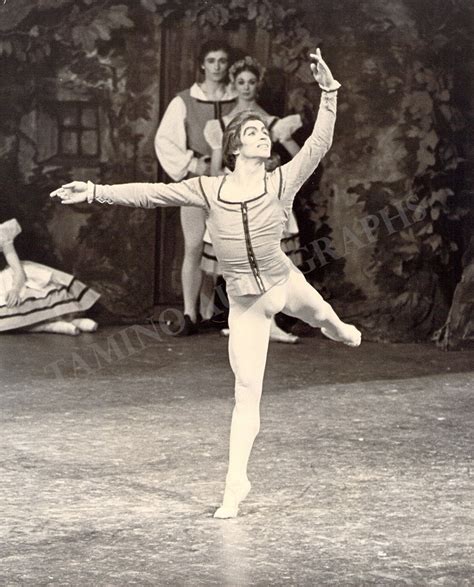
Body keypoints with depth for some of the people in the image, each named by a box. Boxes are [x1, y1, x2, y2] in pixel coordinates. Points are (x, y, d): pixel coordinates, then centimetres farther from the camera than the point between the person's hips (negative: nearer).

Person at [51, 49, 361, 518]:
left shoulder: (282, 183, -10)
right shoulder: (209, 191, -9)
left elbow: (319, 143, -18)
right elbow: (150, 194, -10)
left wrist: (328, 92, -28)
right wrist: (95, 192, -17)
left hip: (285, 285, 1)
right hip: (244, 303, -1)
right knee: (246, 393, 1)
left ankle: (338, 330, 71)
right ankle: (236, 483, 10)